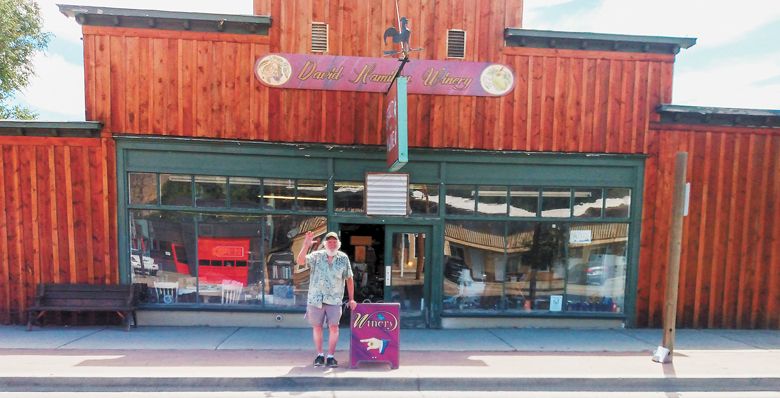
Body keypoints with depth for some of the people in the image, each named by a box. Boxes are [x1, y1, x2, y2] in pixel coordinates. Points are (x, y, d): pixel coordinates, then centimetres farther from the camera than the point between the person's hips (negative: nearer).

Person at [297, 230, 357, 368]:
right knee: (317, 327, 9)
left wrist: (351, 299, 4)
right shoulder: (316, 256, -1)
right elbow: (300, 261, -16)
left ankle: (330, 356, 9)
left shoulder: (343, 258, 0)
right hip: (315, 298, 1)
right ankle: (320, 355, 24)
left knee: (334, 327, -5)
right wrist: (306, 245, -30)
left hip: (334, 300, 0)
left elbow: (349, 278, 5)